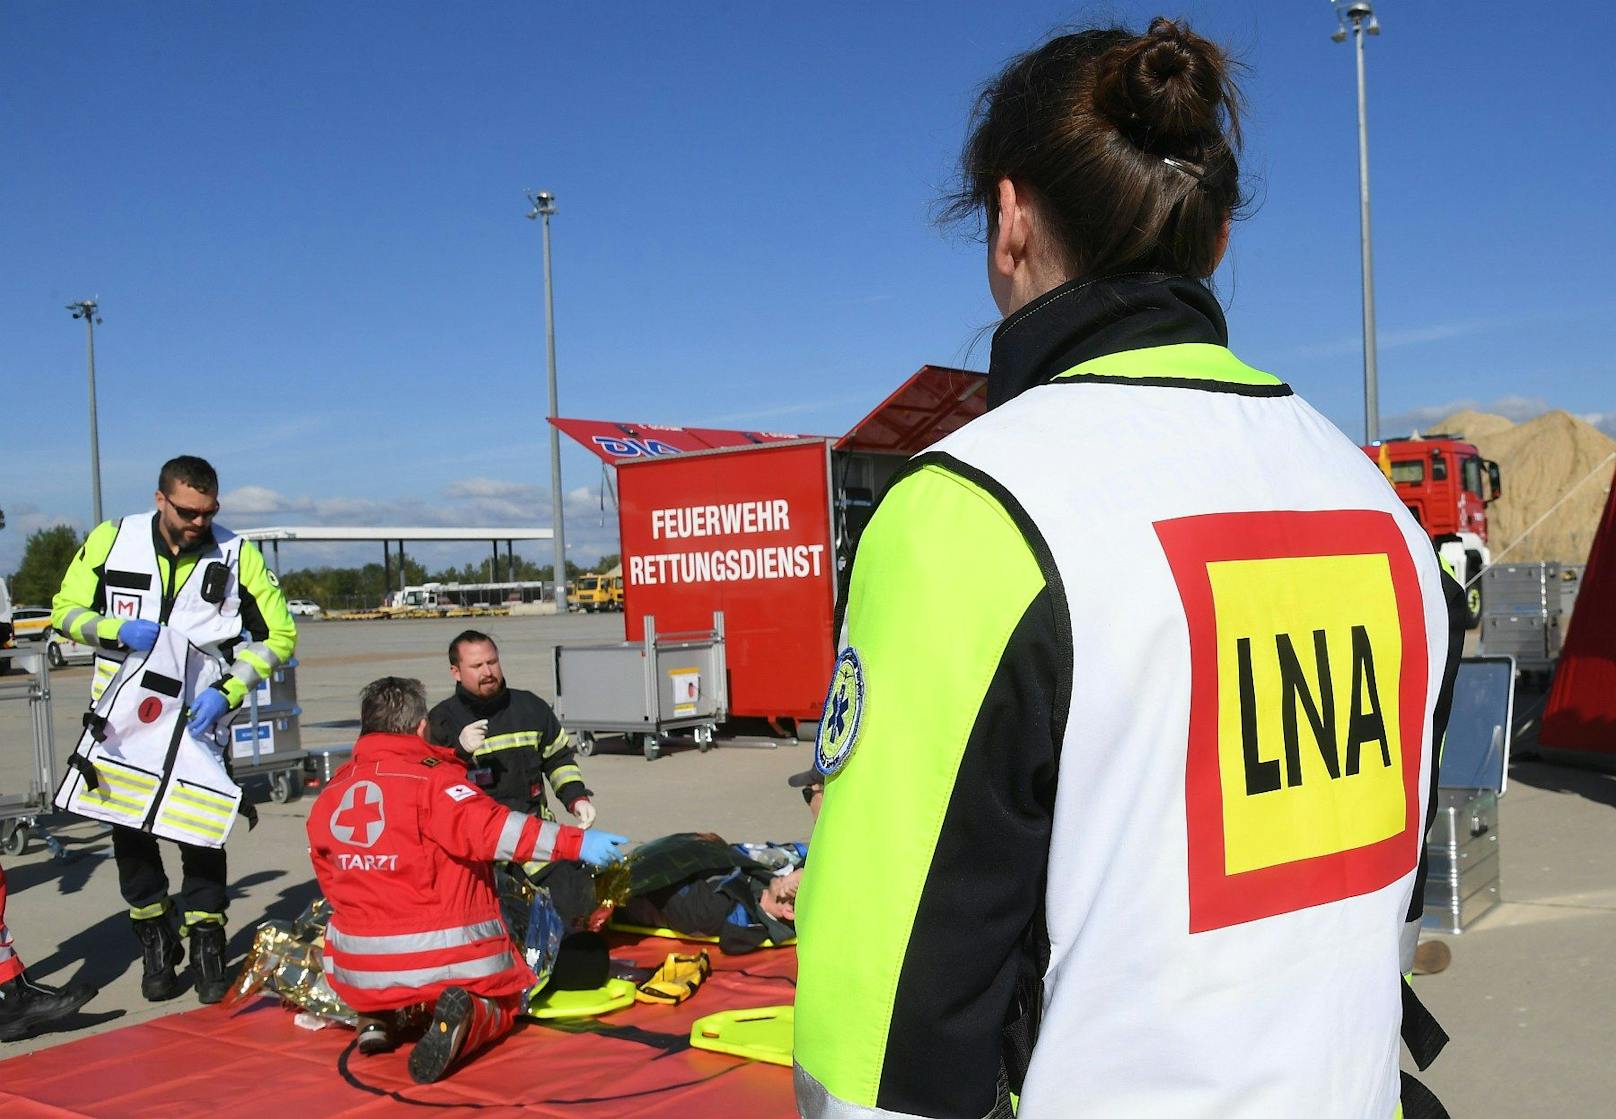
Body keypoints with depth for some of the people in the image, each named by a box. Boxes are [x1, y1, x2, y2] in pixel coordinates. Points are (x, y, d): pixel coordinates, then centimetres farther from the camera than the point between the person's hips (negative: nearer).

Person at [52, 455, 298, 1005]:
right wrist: (116, 630, -20)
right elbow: (66, 609, 2)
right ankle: (154, 939, 23)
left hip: (198, 712, -1)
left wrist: (226, 692, -15)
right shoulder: (111, 540, -5)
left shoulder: (238, 555, -7)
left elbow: (279, 635, -4)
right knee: (129, 827, 5)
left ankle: (206, 942, 10)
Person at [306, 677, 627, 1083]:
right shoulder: (430, 779, -12)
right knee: (503, 1002, 21)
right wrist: (575, 841, -28)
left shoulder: (328, 799, 6)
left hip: (360, 971, 5)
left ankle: (377, 1015, 8)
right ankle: (466, 1015, -14)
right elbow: (488, 828, -26)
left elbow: (331, 883, 15)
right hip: (448, 956, -5)